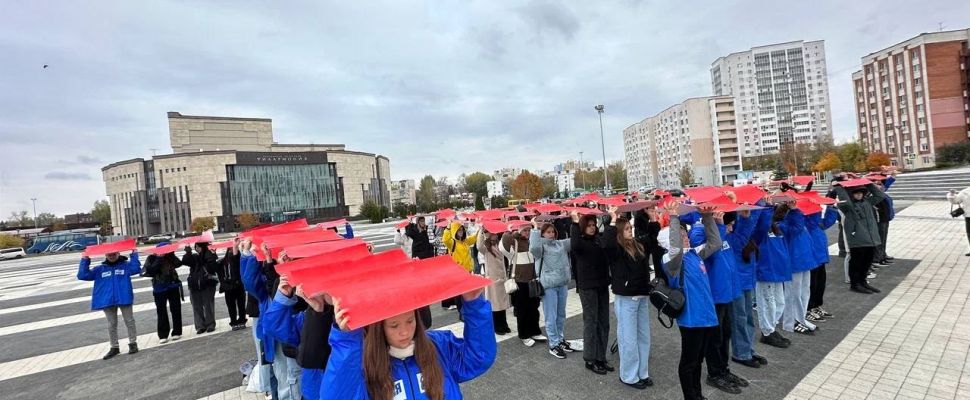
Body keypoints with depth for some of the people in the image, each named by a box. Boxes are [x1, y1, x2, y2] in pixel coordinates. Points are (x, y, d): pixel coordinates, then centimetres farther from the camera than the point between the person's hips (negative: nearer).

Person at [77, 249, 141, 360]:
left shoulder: (126, 265, 0)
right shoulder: (100, 269, 10)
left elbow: (136, 269, -19)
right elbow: (82, 275, 3)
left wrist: (134, 254, -21)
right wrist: (85, 260, -3)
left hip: (124, 298, -3)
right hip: (107, 301, 3)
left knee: (129, 321, 5)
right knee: (112, 325, 12)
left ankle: (133, 343, 17)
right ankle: (114, 347, 22)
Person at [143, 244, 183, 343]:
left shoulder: (170, 257, 1)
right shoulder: (152, 259, -5)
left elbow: (178, 264, -12)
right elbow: (149, 272, -17)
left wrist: (172, 256, -21)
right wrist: (159, 260, -22)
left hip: (173, 286, 2)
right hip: (159, 289, -2)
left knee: (176, 309, 5)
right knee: (161, 312, 1)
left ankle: (176, 332, 14)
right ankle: (163, 335, 9)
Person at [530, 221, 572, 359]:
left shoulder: (561, 244, 10)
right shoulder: (541, 246, -8)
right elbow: (533, 247, -30)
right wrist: (535, 228, -25)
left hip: (562, 284, 6)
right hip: (548, 286, -6)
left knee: (561, 314, 19)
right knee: (551, 317, 3)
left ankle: (560, 339, 36)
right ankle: (554, 345, 16)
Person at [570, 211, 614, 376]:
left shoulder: (599, 239, 7)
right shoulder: (580, 241, -10)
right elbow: (574, 246, -32)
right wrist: (575, 223, -30)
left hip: (602, 285, 6)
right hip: (587, 287, -6)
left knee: (604, 323, 12)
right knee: (591, 322, 2)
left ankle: (601, 358, 25)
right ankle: (590, 360, 14)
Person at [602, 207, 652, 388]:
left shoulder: (639, 246, 9)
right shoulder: (615, 248, -12)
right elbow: (606, 243, -35)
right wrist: (613, 220, -29)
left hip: (642, 297, 7)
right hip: (625, 299, -7)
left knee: (643, 337, 16)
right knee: (629, 339, 2)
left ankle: (642, 373, 30)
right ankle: (629, 376, 16)